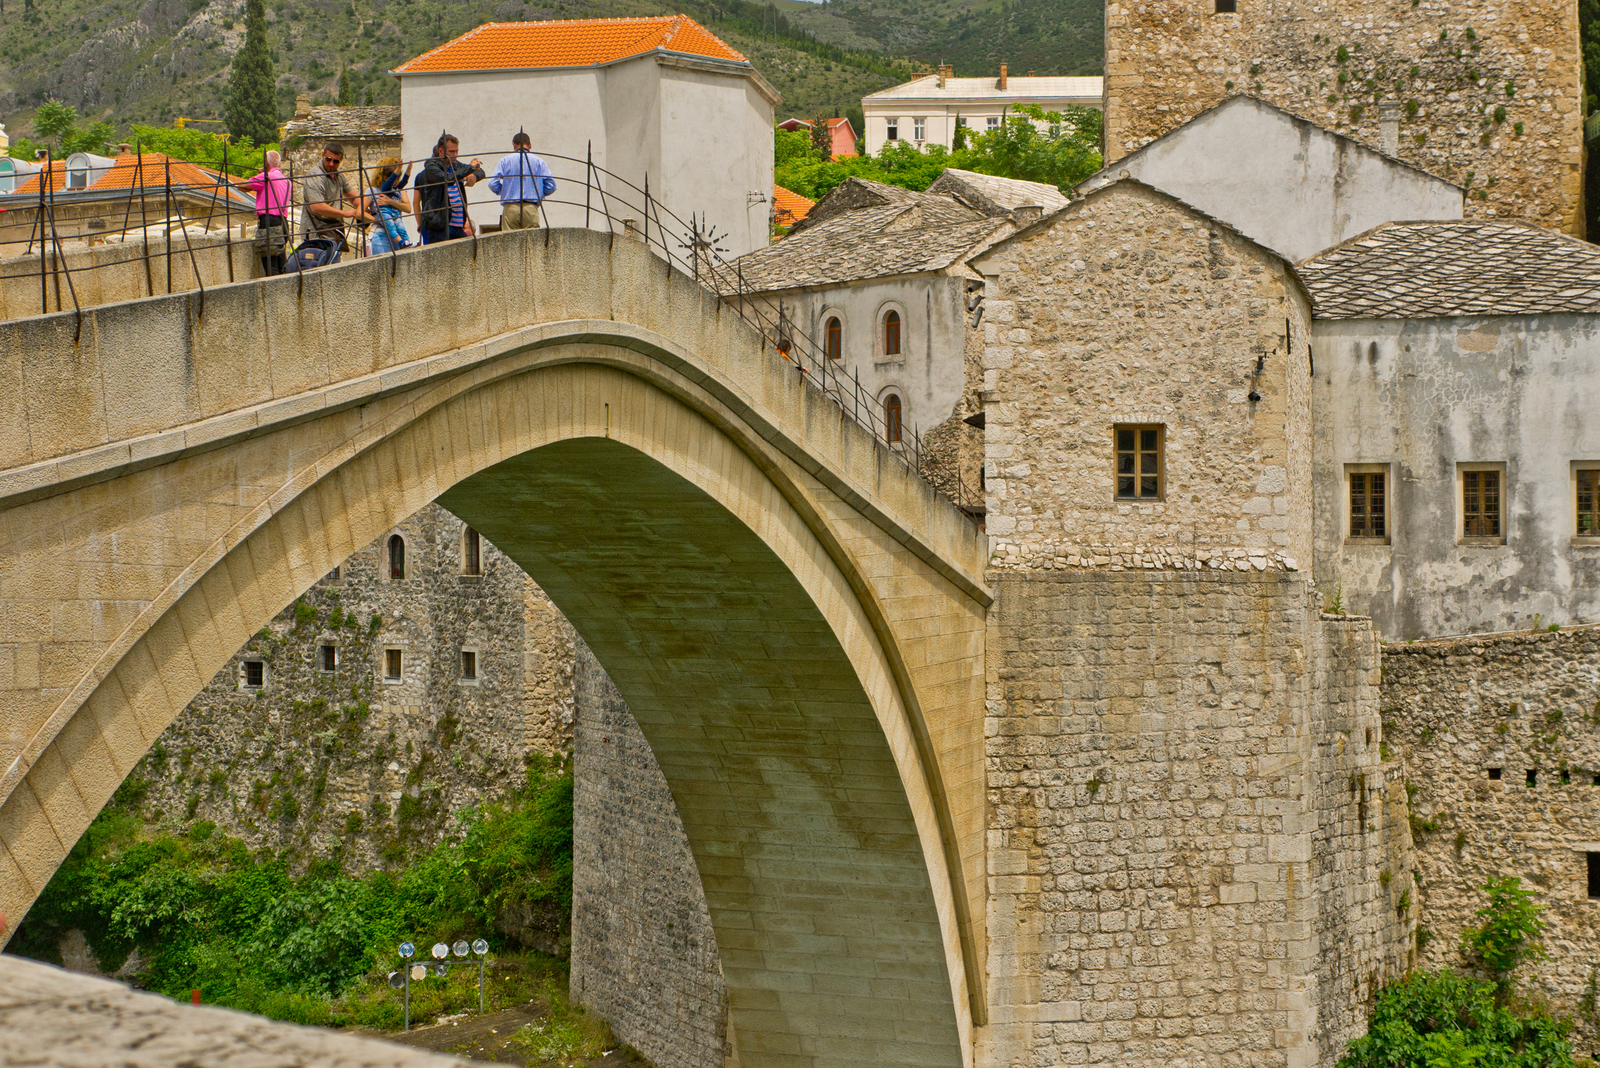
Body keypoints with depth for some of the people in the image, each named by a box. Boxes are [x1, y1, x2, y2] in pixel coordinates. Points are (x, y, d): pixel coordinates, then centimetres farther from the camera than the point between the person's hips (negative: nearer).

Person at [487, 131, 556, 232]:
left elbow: (493, 184, 1)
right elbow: (551, 186, 3)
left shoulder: (505, 160, 7)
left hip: (510, 209, 0)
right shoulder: (539, 162, 8)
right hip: (531, 207, 0)